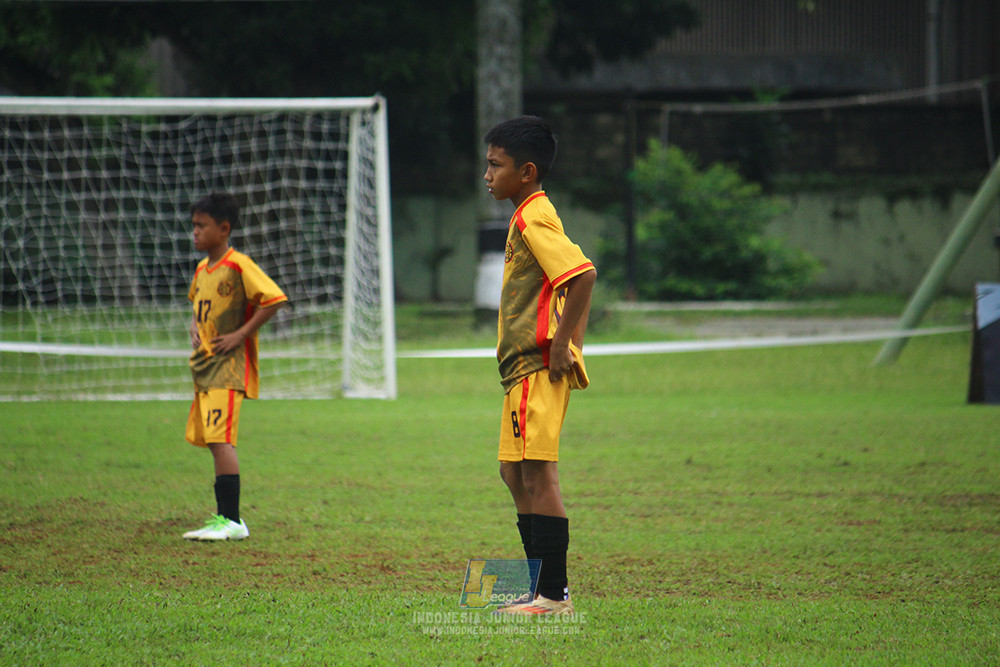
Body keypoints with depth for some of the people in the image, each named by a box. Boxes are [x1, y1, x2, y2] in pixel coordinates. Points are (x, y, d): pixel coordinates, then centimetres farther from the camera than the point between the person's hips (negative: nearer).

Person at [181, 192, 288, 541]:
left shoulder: (239, 266, -12)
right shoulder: (202, 269, 15)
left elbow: (274, 299, -18)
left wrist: (240, 334, -18)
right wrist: (195, 328, 12)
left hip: (229, 367, -9)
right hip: (204, 367, 9)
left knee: (220, 439, -16)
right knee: (213, 441, 11)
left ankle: (232, 521, -16)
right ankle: (224, 516, 18)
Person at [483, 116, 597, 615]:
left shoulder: (533, 219, -14)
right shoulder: (531, 217, 18)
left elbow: (582, 275, -26)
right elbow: (576, 281, 23)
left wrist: (560, 343, -22)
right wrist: (570, 346, 17)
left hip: (538, 364, -11)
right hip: (523, 366, 11)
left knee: (537, 473, -9)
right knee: (516, 474, 14)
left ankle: (554, 595, -7)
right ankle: (544, 589, 18)